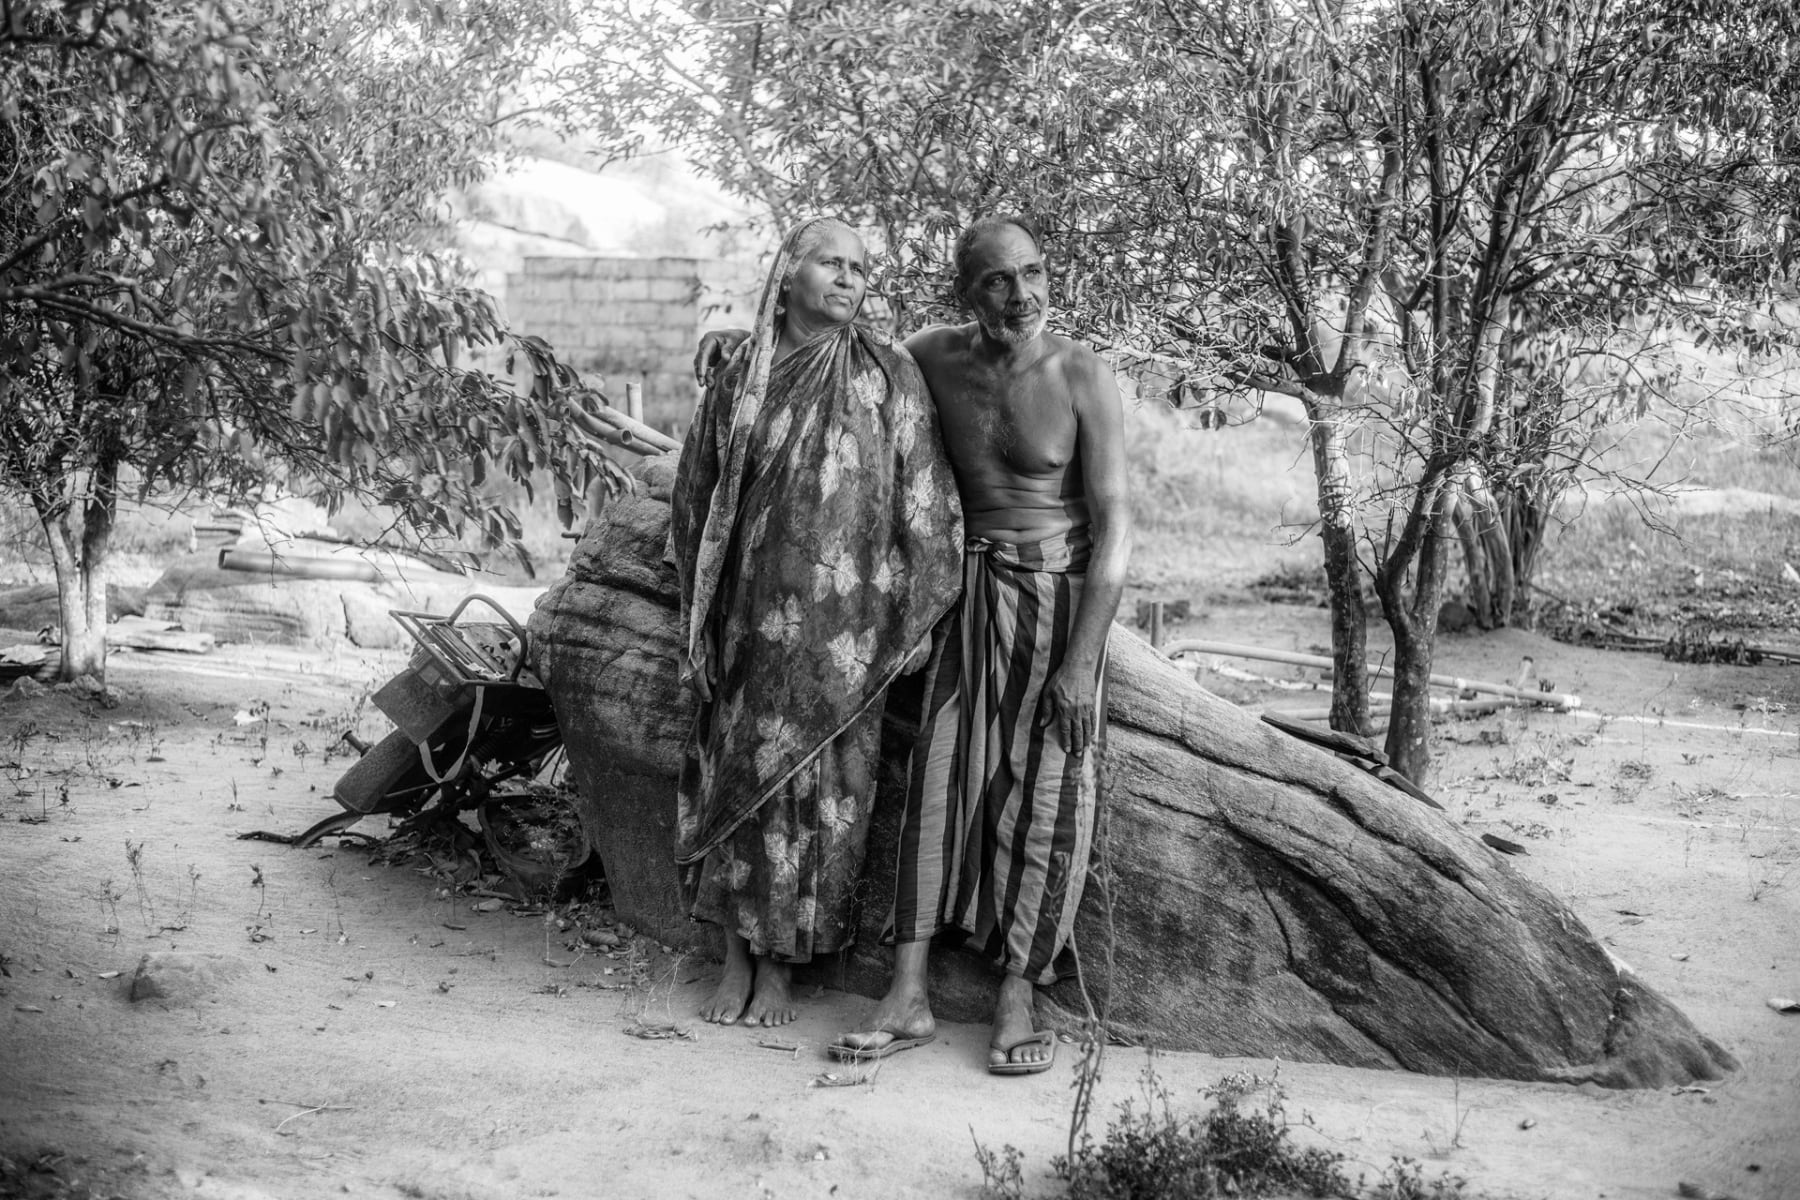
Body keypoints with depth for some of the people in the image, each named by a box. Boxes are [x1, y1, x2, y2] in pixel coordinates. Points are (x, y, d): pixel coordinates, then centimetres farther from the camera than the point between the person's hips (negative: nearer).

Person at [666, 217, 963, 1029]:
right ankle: (735, 956, 19)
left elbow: (923, 500, 0)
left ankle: (780, 964, 15)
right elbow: (696, 499, 11)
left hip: (840, 627, -1)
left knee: (817, 781, 2)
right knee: (735, 771, 5)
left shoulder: (889, 375, -1)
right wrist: (701, 619, 9)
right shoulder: (739, 378, 4)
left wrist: (918, 612, -2)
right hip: (752, 617, 2)